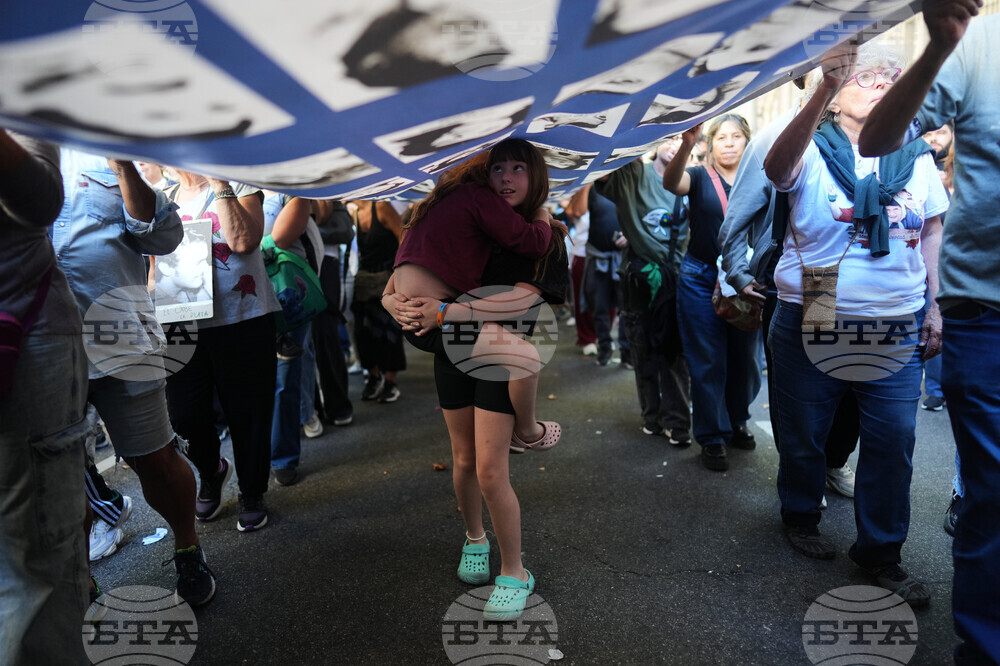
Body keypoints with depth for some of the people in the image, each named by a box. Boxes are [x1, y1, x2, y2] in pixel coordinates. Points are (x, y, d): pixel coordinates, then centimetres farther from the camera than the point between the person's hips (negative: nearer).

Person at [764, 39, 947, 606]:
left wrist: (934, 305, 9)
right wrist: (824, 92, -40)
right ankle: (801, 517, 35)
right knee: (803, 434, 11)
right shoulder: (813, 150, -4)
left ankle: (880, 552, 24)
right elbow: (777, 168, -28)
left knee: (893, 444, 5)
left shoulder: (916, 155, 8)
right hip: (811, 325, -3)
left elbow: (933, 229, 15)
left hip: (897, 331, 3)